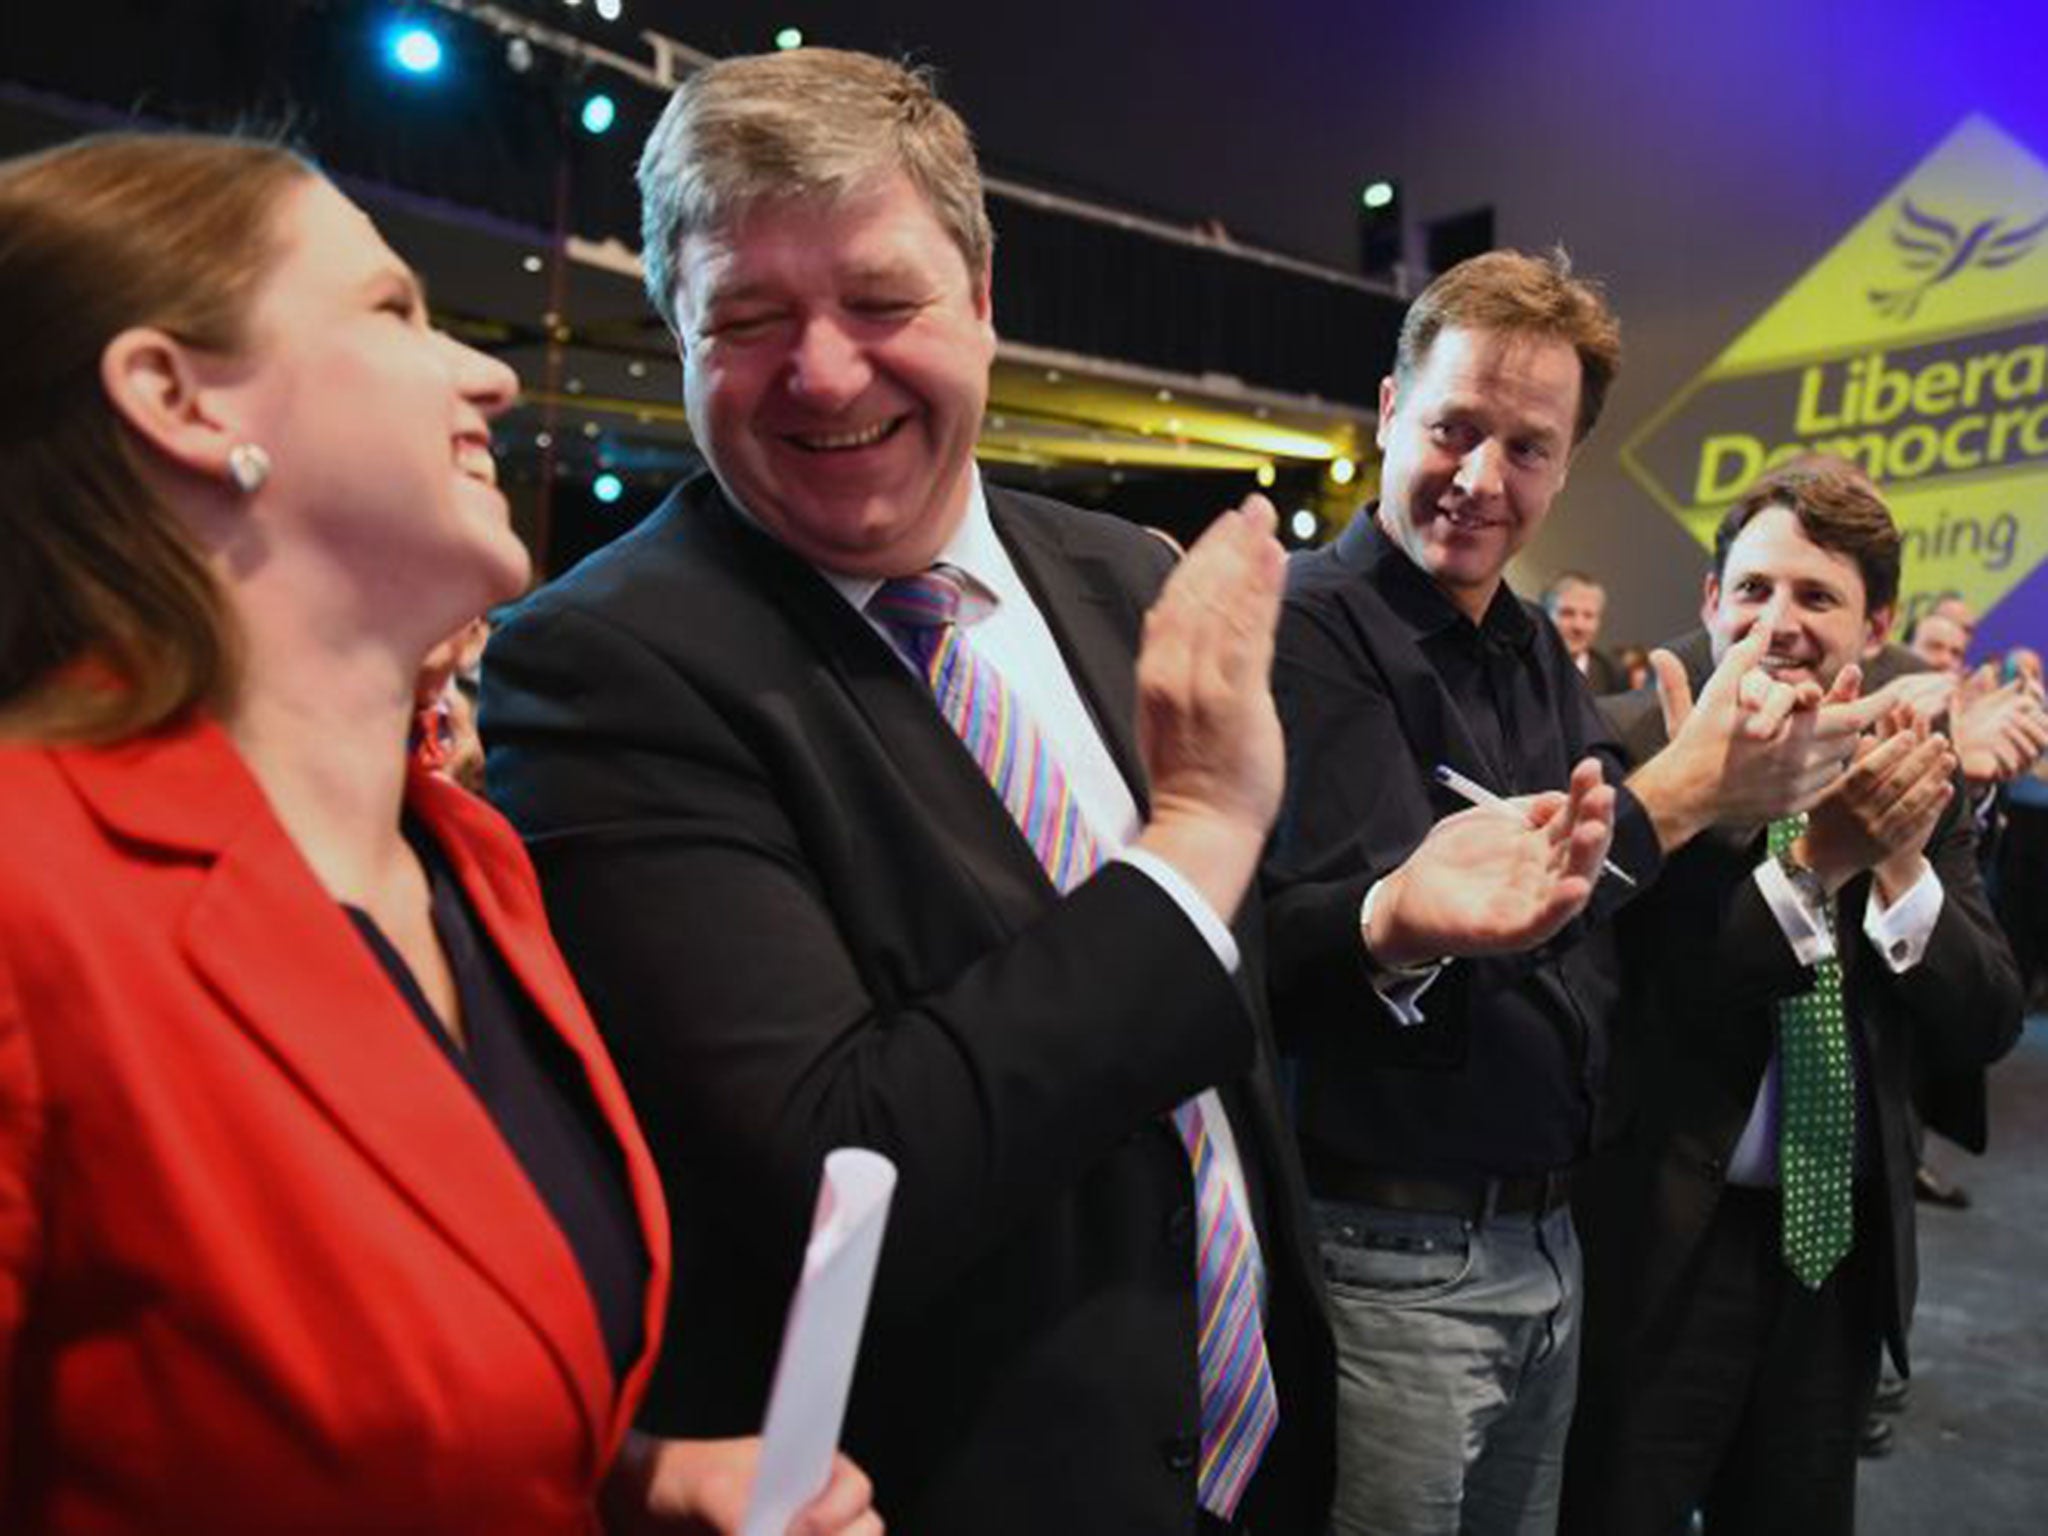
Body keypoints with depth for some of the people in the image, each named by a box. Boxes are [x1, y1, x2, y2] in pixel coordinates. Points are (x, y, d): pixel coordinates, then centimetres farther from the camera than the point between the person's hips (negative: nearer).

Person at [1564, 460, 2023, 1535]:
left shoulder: (1914, 770, 1)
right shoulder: (1631, 748, -14)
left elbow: (1985, 1029, -3)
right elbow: (1638, 1000, -21)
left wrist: (1900, 866, -19)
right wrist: (1808, 863, -31)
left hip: (1844, 1243, 5)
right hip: (1666, 1240, -5)